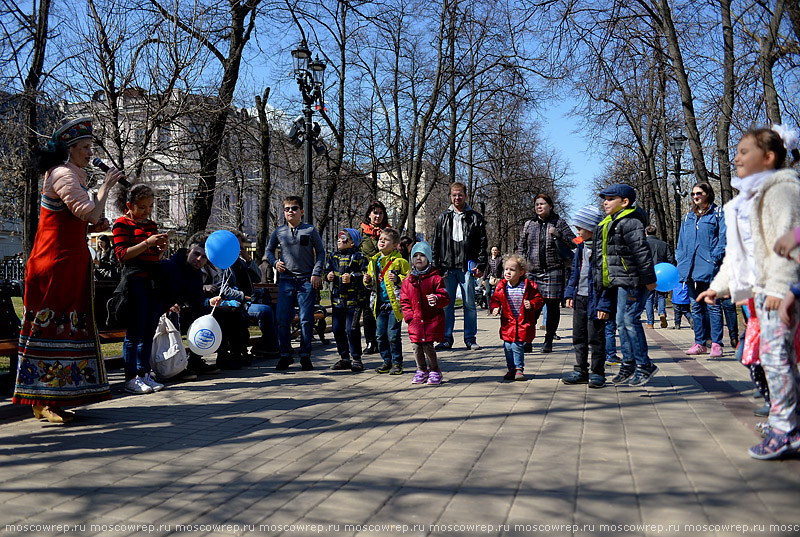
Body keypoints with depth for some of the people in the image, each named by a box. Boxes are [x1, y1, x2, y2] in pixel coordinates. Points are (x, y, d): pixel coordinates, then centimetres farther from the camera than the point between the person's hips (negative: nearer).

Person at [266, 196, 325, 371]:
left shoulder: (310, 230, 3)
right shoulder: (279, 232, 9)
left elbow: (321, 252, 7)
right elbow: (269, 250, 22)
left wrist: (316, 273, -3)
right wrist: (275, 263, 2)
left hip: (307, 280, -2)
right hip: (286, 280, 2)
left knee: (306, 320, -1)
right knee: (283, 319, -1)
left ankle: (305, 356, 10)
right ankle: (285, 355, 12)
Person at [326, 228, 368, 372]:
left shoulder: (358, 257, -6)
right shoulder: (333, 256, 12)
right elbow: (327, 270, 24)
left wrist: (352, 278, -19)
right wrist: (328, 276, 2)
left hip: (353, 299, -6)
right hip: (337, 299, 6)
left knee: (351, 329, -8)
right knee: (337, 329, 8)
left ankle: (356, 359, 5)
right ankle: (344, 358, 21)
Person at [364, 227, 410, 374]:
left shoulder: (399, 261, -6)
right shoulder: (374, 261, 13)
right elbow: (371, 283, 25)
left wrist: (398, 279, -20)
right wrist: (367, 281, 3)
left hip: (395, 303, -6)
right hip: (380, 304, 6)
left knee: (393, 335, -5)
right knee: (381, 335, 8)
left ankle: (397, 362, 9)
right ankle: (387, 361, 21)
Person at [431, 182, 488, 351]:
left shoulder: (475, 217, 7)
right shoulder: (443, 218, 13)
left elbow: (483, 244, 5)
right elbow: (435, 244, 12)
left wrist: (481, 265, -4)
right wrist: (435, 266, 4)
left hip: (467, 267, -2)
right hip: (447, 267, 2)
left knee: (469, 304, 1)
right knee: (446, 304, 3)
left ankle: (470, 338, 9)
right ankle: (446, 339, 11)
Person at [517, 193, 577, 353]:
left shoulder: (559, 222, 6)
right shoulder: (529, 224, 13)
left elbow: (573, 242, 1)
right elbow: (521, 246, 17)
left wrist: (557, 233, -13)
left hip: (553, 271, -1)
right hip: (533, 271, 2)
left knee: (552, 305, 1)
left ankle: (548, 340, 10)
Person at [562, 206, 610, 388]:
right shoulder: (581, 247, 11)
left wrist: (605, 305, -19)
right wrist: (570, 293, 15)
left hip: (595, 299, -8)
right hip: (580, 298, 8)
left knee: (595, 338, 1)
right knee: (578, 336, 13)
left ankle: (597, 373, 13)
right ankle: (581, 371, 23)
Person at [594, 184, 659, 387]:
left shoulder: (630, 222, -11)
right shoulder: (609, 223, 19)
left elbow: (642, 253, -16)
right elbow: (602, 254, 25)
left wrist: (649, 279, -18)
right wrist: (600, 279, 26)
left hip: (630, 281, -10)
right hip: (617, 283, 10)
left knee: (629, 320, -9)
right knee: (621, 322, 11)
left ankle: (644, 366, -1)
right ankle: (629, 363, 19)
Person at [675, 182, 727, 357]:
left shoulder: (717, 213, 3)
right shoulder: (688, 217, 20)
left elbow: (723, 238, -4)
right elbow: (681, 242, 21)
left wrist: (715, 258, -14)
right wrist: (681, 260, 10)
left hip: (709, 266, -6)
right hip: (691, 268, 6)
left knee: (713, 306, -4)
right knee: (696, 307, 9)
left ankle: (716, 344, -1)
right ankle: (700, 343, 14)